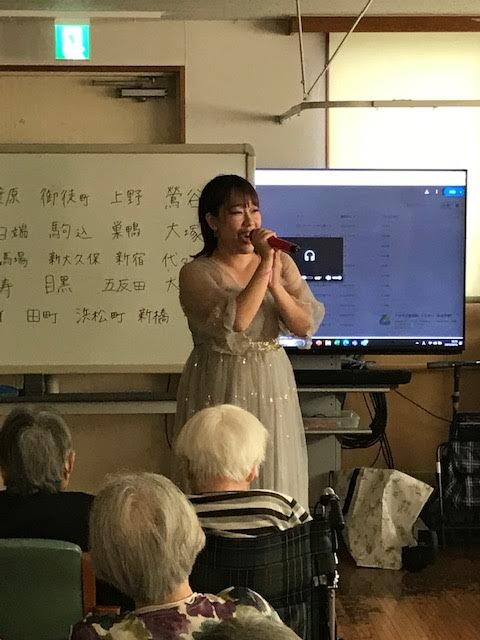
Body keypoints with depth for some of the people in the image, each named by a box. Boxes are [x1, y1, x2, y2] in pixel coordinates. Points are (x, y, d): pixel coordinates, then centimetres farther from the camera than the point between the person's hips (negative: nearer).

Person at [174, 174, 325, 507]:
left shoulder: (282, 263, 6)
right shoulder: (196, 273, -7)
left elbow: (306, 326, -2)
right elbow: (232, 323, -23)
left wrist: (275, 284, -16)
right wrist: (263, 266, -20)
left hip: (272, 388, 4)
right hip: (220, 390, -4)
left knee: (275, 482, 8)